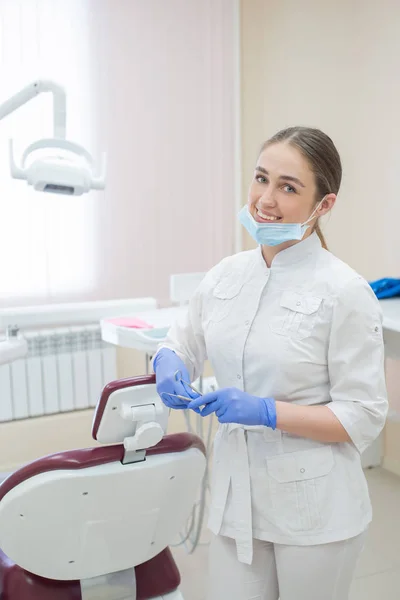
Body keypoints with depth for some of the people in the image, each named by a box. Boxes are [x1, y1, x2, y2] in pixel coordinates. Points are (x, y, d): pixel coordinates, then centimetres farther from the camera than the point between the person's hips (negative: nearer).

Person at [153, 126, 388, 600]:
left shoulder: (345, 292, -16)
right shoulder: (226, 274, -1)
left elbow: (363, 417, -13)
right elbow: (183, 342, 14)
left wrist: (267, 411, -23)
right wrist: (169, 363, -8)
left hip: (315, 509, -3)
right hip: (236, 495, 4)